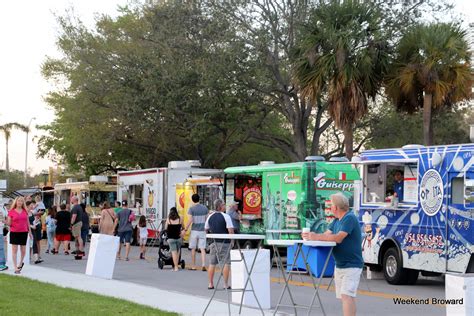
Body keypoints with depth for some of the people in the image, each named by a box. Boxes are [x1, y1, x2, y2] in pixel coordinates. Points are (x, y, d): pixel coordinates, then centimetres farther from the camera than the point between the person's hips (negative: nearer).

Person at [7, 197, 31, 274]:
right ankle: (16, 268, 0)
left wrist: (29, 231, 14)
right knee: (14, 250, -3)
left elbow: (27, 222, 15)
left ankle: (21, 263, 32)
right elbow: (9, 223, -1)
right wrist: (6, 222, -22)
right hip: (14, 233, -2)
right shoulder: (11, 212, -1)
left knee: (23, 250, 6)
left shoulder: (25, 211, 7)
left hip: (24, 232, 3)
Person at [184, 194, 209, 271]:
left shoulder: (191, 209, -7)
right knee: (202, 248, 1)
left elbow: (190, 221, -13)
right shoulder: (205, 208, 4)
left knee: (193, 248, 8)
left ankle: (193, 266, 14)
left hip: (194, 230, -2)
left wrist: (185, 230, -5)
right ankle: (203, 265, -13)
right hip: (202, 230, 2)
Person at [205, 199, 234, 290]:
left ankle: (210, 284, 13)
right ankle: (226, 284, -1)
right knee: (226, 263, 0)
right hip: (224, 242, -5)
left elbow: (206, 230, 16)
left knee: (212, 263, 10)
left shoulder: (210, 217, 7)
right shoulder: (226, 216, -10)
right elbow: (231, 231, -15)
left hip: (213, 242, 5)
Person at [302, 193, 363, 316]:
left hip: (351, 265, -10)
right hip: (339, 265, 10)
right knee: (344, 296, 12)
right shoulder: (337, 220, 13)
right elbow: (327, 234, 7)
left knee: (347, 295, -20)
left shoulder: (350, 218, -16)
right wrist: (311, 236, -11)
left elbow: (338, 238, -25)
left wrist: (317, 237, -23)